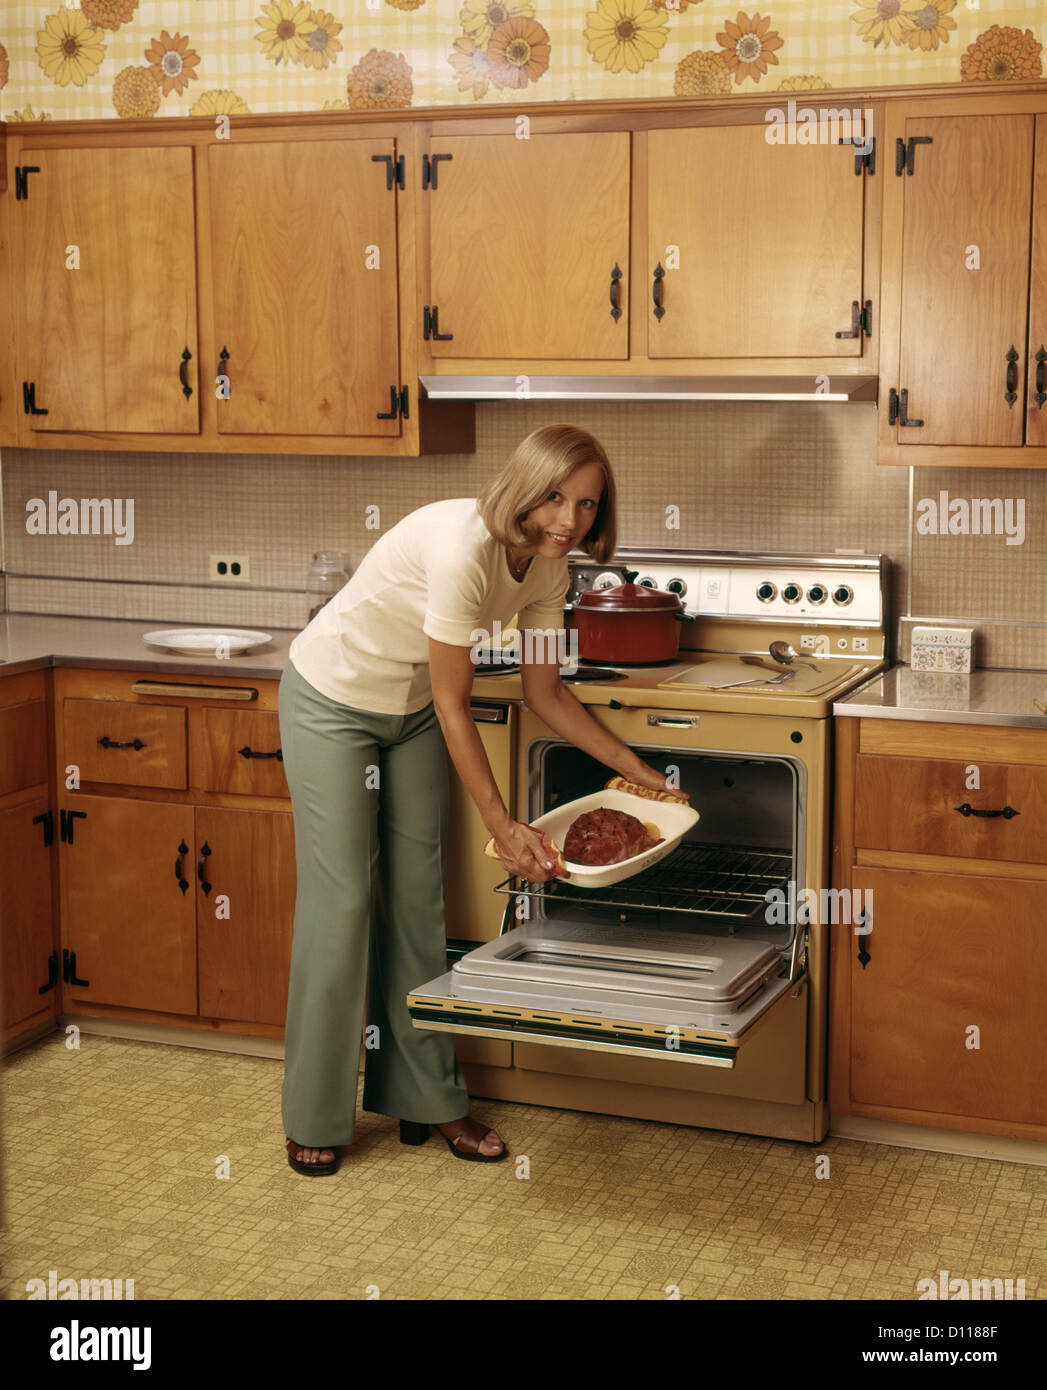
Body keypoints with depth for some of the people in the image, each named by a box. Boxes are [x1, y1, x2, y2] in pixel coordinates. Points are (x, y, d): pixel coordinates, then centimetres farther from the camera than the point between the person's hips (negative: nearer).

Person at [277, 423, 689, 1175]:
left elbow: (547, 693, 1)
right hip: (332, 699, -7)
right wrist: (503, 826, -23)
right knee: (342, 900, -4)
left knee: (418, 898, 8)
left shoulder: (548, 565, -10)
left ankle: (424, 1094, 19)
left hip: (409, 711, 7)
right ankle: (315, 1117, 9)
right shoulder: (462, 548, -34)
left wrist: (637, 769, -1)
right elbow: (454, 707, -26)